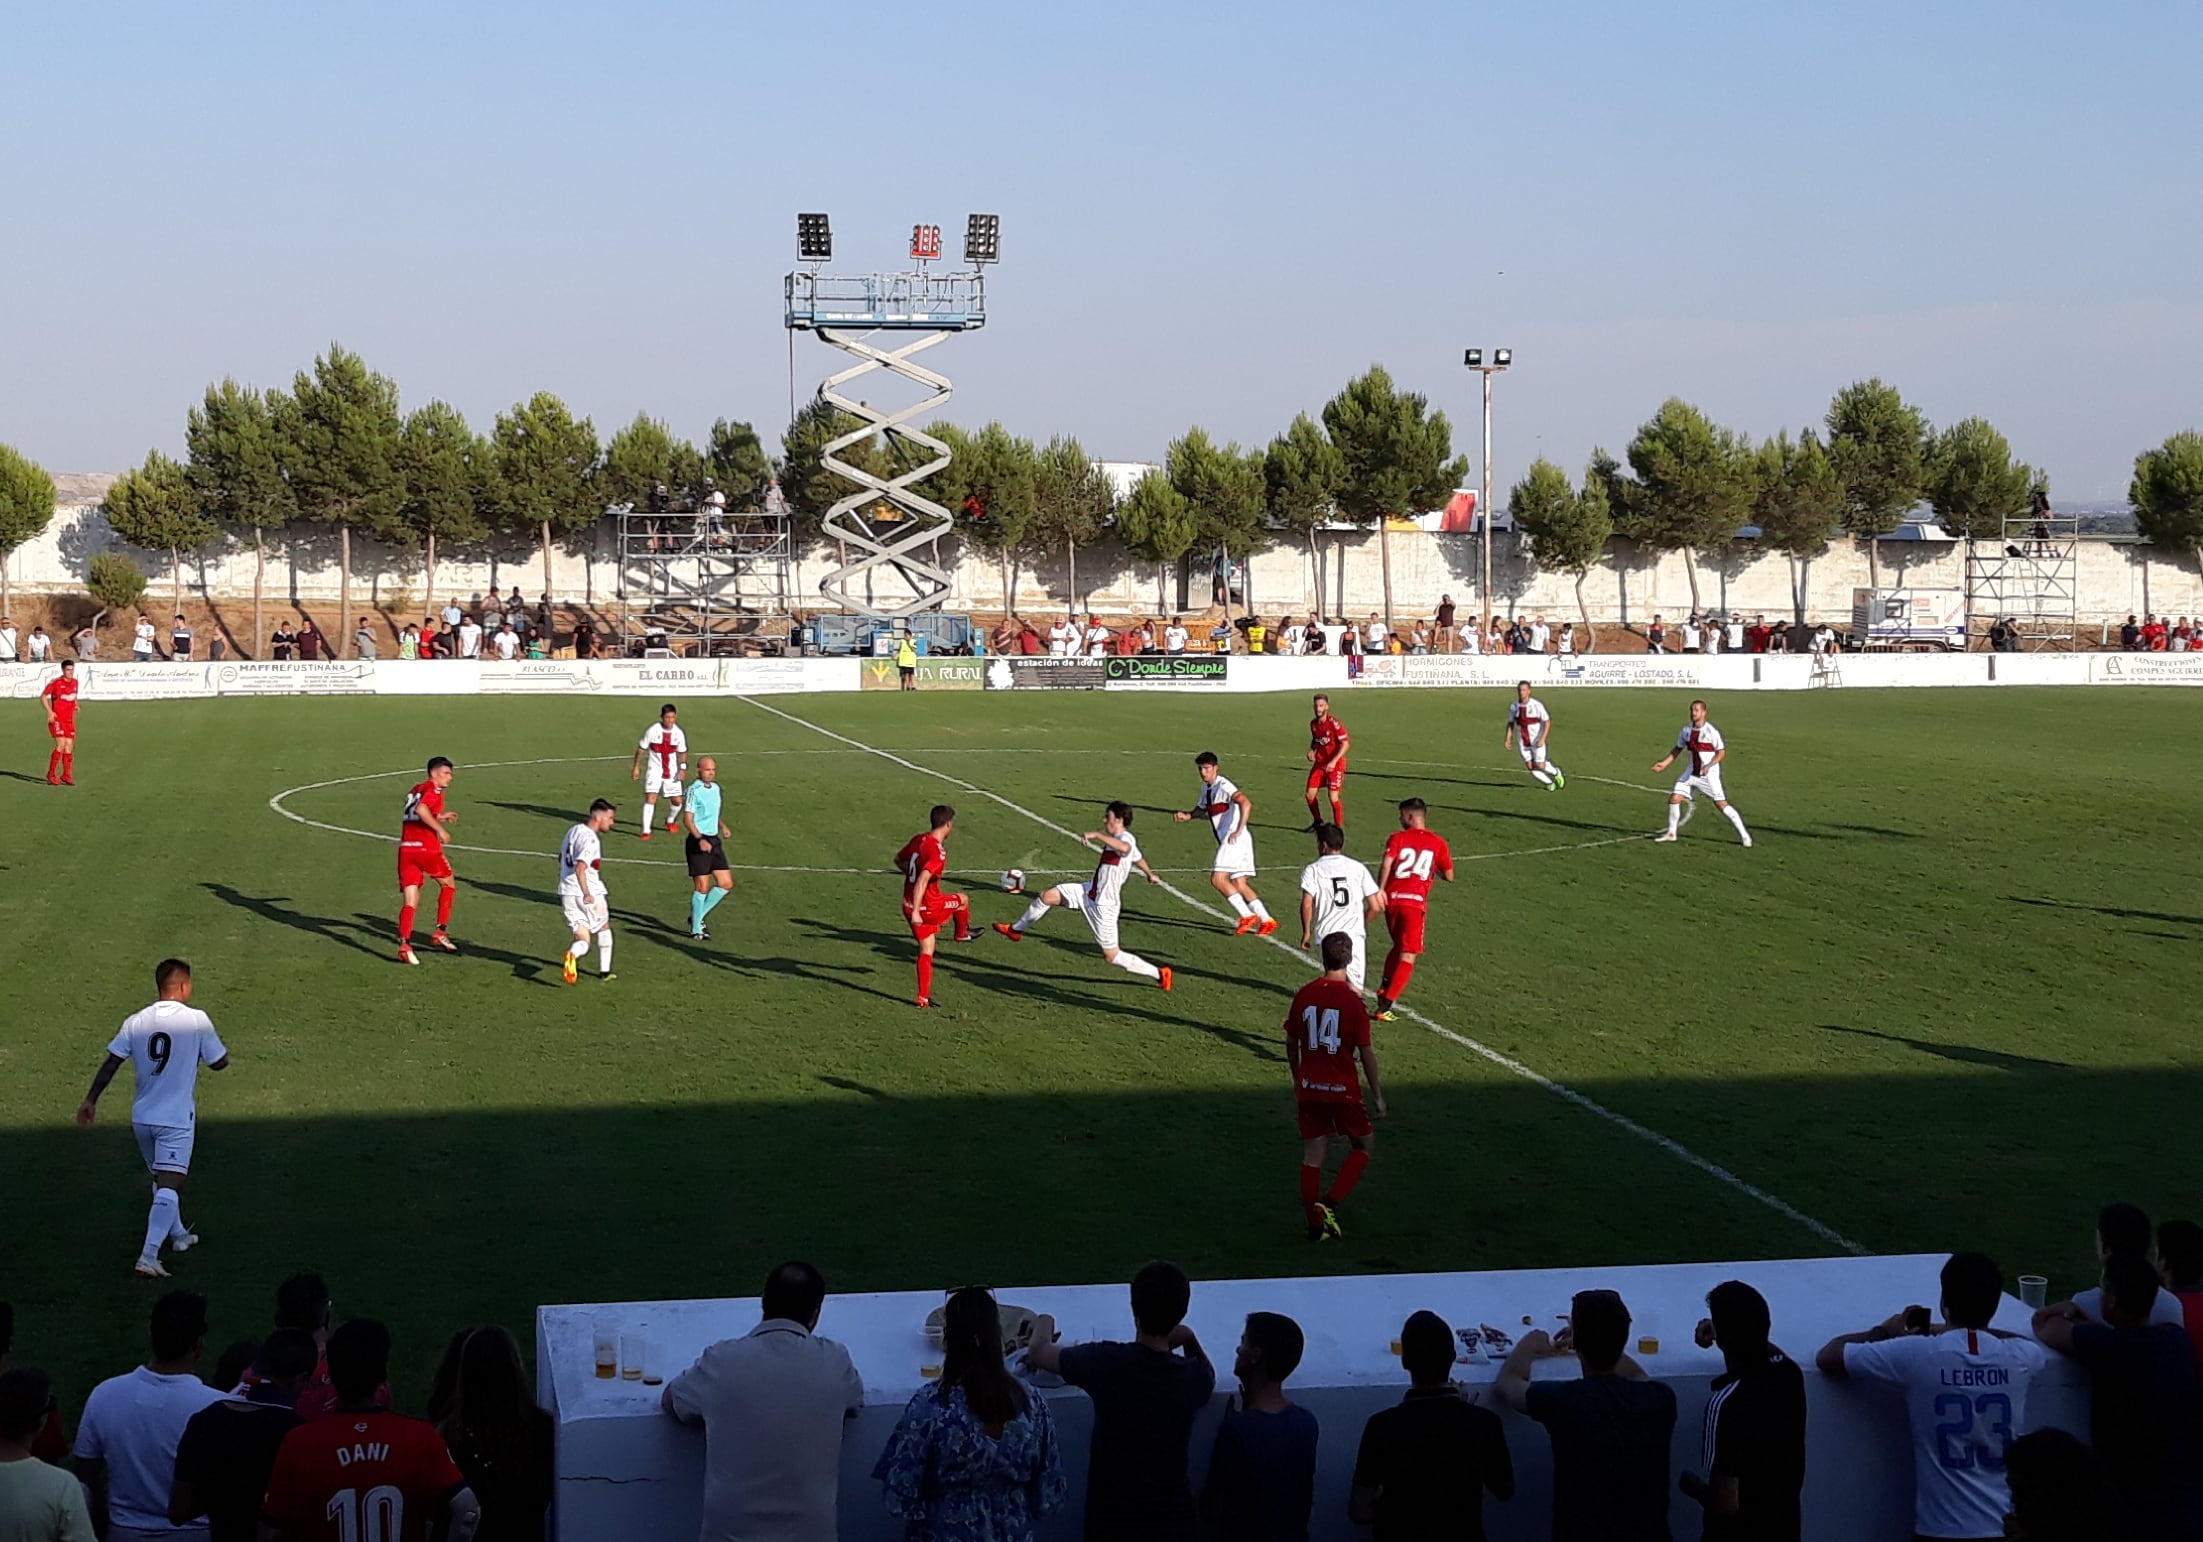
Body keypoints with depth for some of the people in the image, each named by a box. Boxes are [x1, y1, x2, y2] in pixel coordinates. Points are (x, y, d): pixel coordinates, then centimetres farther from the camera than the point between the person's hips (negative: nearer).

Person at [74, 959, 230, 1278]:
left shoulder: (136, 1022, -1)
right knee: (169, 1186, -8)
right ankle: (148, 1257, -20)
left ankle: (178, 1234, 42)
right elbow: (220, 1062, -2)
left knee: (161, 1178, 24)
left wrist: (90, 1100, 3)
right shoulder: (197, 1020, -10)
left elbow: (110, 1063, -3)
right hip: (177, 1119, -5)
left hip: (142, 1117, 5)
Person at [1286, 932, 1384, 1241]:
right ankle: (1330, 1202, 1)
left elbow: (1291, 1044, 8)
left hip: (1309, 1088, 4)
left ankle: (1315, 1225, 12)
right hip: (1343, 1089, -4)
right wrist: (1377, 1095, 0)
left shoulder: (1303, 995, -1)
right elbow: (1366, 1053, -10)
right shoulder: (1353, 1000, -14)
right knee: (1364, 1145, 16)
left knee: (1313, 1155, 10)